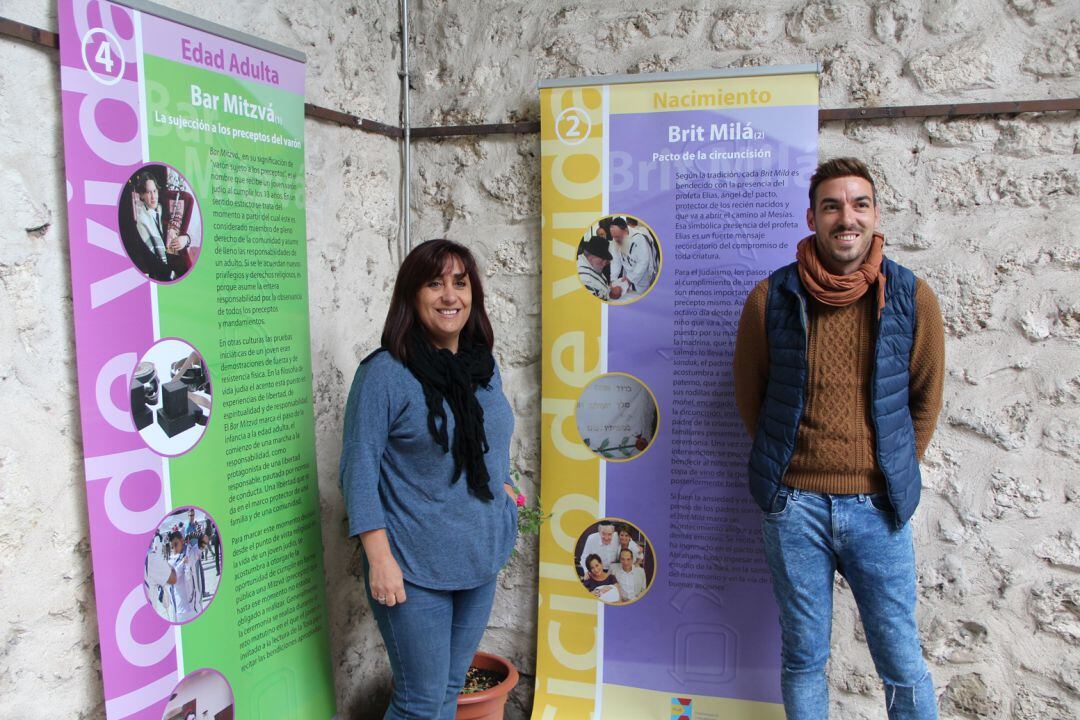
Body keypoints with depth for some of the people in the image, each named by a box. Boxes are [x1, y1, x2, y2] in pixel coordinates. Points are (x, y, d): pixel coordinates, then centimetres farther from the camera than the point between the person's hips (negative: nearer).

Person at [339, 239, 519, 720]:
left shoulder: (485, 367, 4)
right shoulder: (384, 373, -15)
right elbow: (359, 471, -15)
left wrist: (500, 485, 7)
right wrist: (380, 558, -18)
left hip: (481, 559, 6)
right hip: (415, 568, -6)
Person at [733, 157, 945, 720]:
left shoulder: (912, 298, -2)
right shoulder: (771, 299, -4)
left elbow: (925, 399, 9)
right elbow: (748, 395, 7)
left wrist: (895, 470, 9)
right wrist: (782, 464, 9)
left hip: (878, 506, 1)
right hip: (794, 504, 0)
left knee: (902, 664, 10)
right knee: (803, 658, 14)